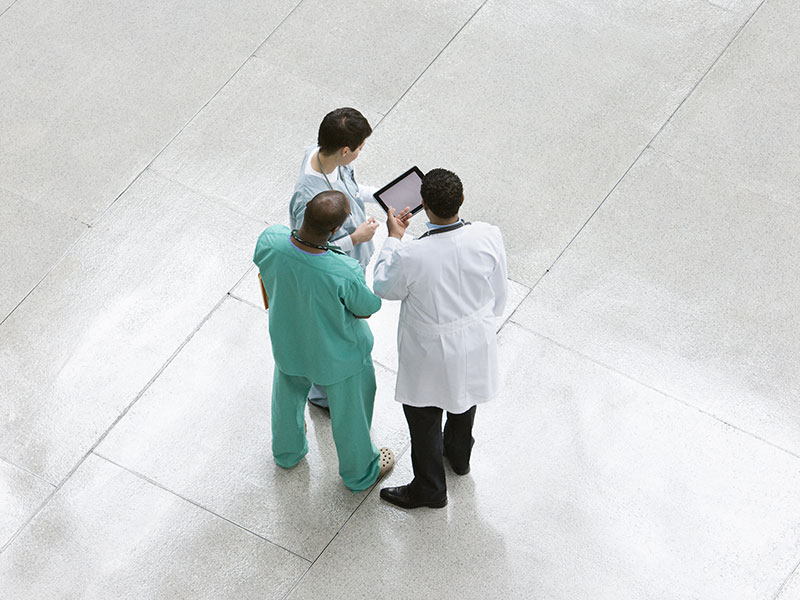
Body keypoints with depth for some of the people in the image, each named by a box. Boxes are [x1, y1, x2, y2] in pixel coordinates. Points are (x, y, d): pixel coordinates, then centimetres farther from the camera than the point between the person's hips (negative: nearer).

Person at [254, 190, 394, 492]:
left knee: (289, 394, 35)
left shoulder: (270, 240, -32)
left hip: (287, 340, 4)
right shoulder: (345, 274, -44)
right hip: (338, 354, -4)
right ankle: (360, 471, 54)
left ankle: (287, 451, 64)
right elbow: (368, 308, -21)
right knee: (349, 411, 26)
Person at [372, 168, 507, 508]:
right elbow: (499, 293, -8)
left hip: (432, 353, -4)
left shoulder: (410, 256, -35)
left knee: (423, 415, 23)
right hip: (477, 342, 4)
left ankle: (430, 489, 42)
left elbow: (384, 289, -11)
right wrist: (486, 323, 12)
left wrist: (394, 238, 0)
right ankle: (459, 454, 60)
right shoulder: (488, 237, -25)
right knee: (465, 398, 33)